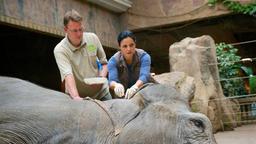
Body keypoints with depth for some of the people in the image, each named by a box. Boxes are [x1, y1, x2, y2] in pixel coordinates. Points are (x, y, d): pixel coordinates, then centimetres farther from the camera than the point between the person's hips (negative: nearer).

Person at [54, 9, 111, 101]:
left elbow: (104, 62, 7)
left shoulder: (93, 38, -3)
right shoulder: (60, 50, -16)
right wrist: (75, 97, -44)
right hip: (79, 98, -3)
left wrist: (102, 77, -12)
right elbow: (67, 75, -30)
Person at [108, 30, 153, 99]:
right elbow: (112, 80, -25)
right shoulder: (113, 60, -11)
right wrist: (116, 85, -49)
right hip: (122, 97, 2)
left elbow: (144, 76, -29)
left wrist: (135, 87, -51)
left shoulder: (143, 56, -13)